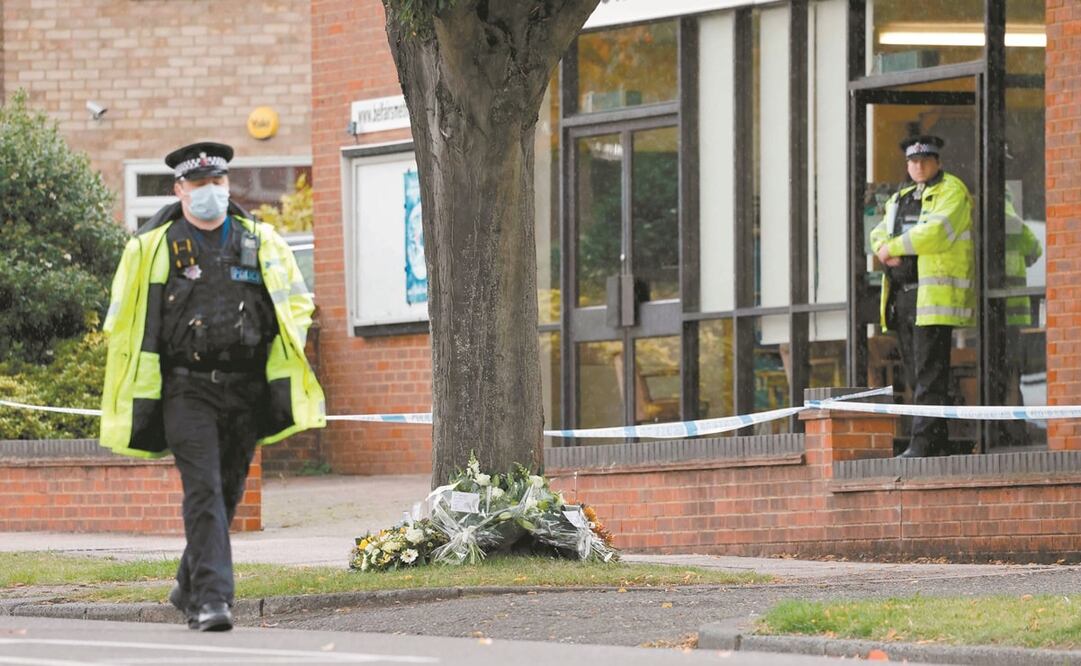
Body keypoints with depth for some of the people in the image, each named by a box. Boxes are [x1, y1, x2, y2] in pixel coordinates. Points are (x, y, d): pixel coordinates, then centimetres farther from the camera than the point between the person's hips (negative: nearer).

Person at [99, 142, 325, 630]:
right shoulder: (153, 248, 1)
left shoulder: (261, 243, 9)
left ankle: (189, 586, 29)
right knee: (204, 491, -14)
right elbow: (126, 323, 5)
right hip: (187, 389, -4)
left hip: (245, 388, 4)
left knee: (228, 493, 11)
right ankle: (210, 599, -18)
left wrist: (286, 372, 3)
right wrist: (141, 397, -1)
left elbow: (296, 303, 17)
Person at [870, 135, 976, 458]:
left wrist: (895, 247, -10)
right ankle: (938, 441, 12)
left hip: (934, 294, -8)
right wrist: (885, 250, -7)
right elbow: (880, 233, 17)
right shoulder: (901, 198, 23)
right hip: (902, 295, 8)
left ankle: (924, 442, -16)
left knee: (929, 373, -12)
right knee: (915, 373, 8)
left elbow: (936, 231, -17)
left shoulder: (951, 191, -3)